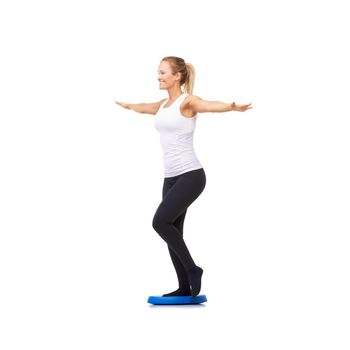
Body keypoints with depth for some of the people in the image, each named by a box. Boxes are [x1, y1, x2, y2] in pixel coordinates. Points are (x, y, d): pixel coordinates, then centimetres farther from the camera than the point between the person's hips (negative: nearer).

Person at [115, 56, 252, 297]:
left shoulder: (187, 102, -10)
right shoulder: (163, 105, 14)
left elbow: (211, 105, -31)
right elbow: (144, 108, 38)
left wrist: (232, 107, -52)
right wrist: (126, 105, 57)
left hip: (191, 176, -9)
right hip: (171, 178, 9)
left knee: (161, 222, -19)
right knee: (172, 231, 7)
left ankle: (192, 269, -3)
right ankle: (185, 287, 15)